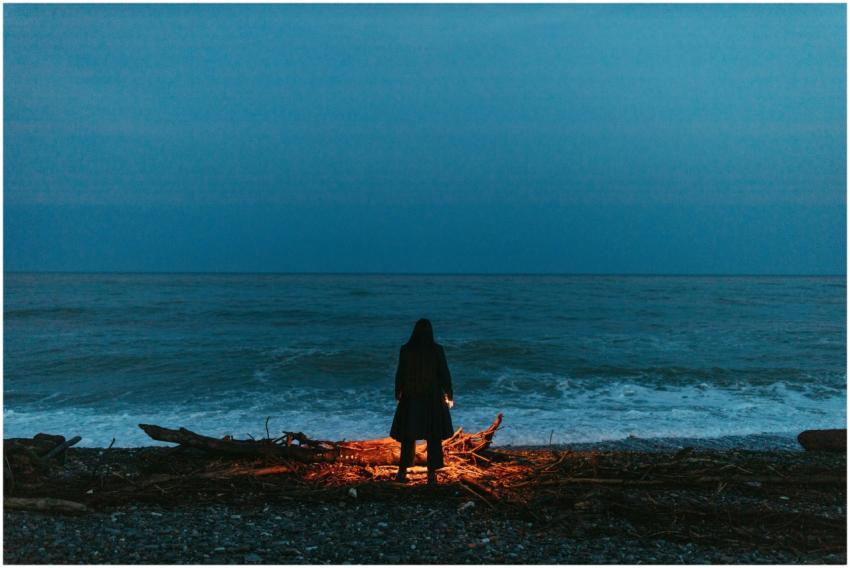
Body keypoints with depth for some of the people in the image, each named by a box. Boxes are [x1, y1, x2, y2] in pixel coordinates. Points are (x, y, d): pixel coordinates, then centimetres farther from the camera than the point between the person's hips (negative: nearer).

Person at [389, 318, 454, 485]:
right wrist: (449, 395, 7)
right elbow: (444, 373, -5)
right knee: (433, 438, 7)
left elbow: (400, 374, 1)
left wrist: (398, 394, 15)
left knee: (408, 436, 13)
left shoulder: (405, 349, -5)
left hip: (410, 397, 2)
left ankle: (402, 472, 15)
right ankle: (432, 475, 7)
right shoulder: (437, 349, -9)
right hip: (433, 398, -1)